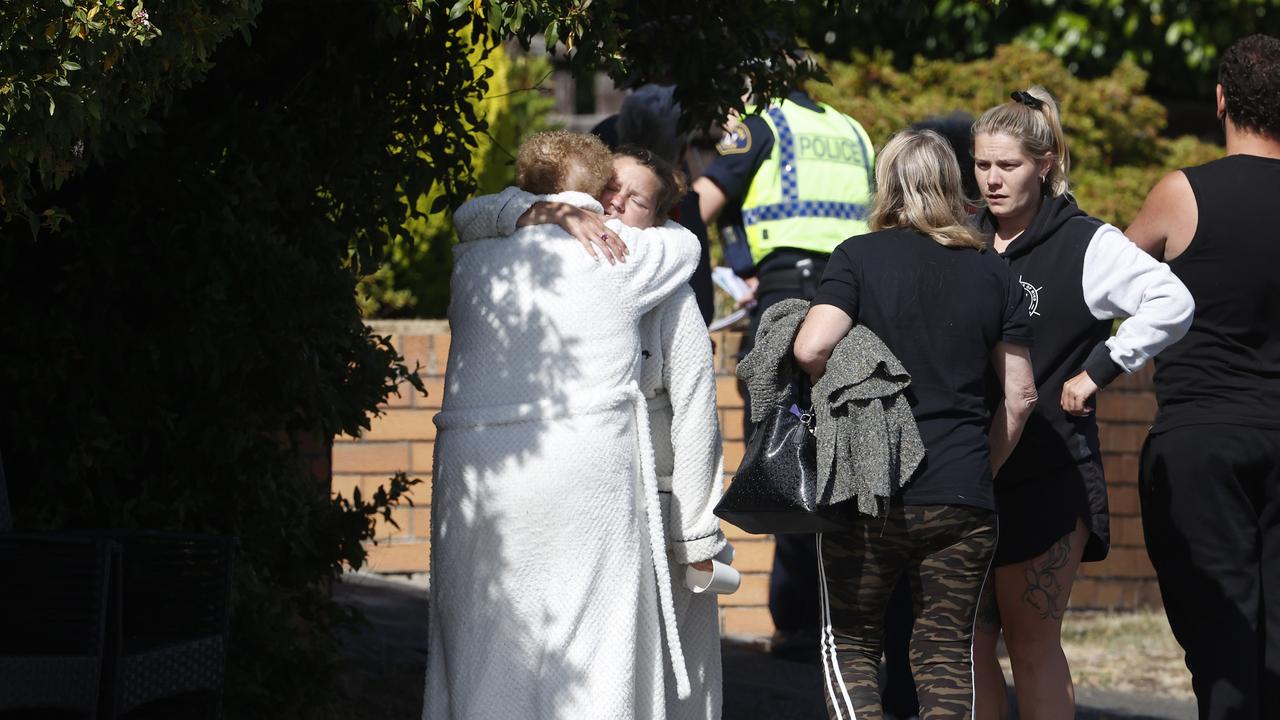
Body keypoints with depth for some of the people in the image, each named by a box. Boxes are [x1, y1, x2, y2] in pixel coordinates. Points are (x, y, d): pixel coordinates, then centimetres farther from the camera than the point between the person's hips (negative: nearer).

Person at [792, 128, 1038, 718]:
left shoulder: (860, 258, -3)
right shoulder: (994, 274, 8)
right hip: (965, 502, 3)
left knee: (849, 641, 11)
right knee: (946, 650, 8)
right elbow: (1020, 395, 9)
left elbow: (811, 349, -16)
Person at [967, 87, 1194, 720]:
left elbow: (1172, 305, -16)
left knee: (1032, 643, -3)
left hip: (1048, 475, -5)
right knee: (966, 638, 3)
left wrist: (1096, 371, -15)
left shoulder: (1084, 245, -5)